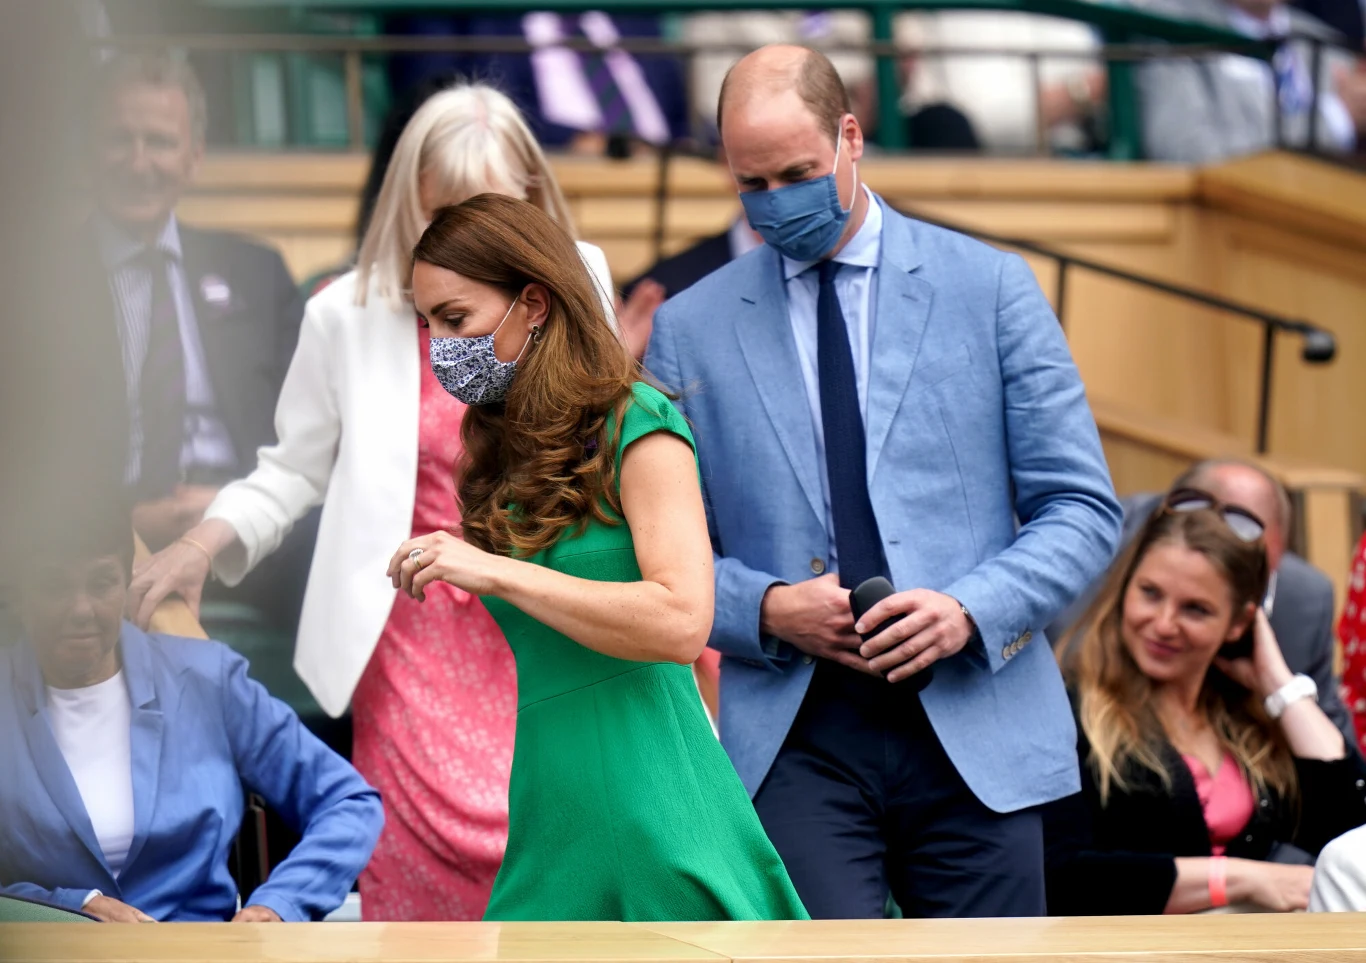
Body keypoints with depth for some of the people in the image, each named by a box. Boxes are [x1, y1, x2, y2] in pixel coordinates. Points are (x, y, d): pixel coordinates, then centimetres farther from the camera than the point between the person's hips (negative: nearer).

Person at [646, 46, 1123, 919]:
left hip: (974, 732, 0)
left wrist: (971, 609, -12)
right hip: (796, 741, 0)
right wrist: (765, 608, -9)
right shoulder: (689, 329, 9)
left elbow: (1082, 510, 5)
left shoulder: (991, 288, 6)